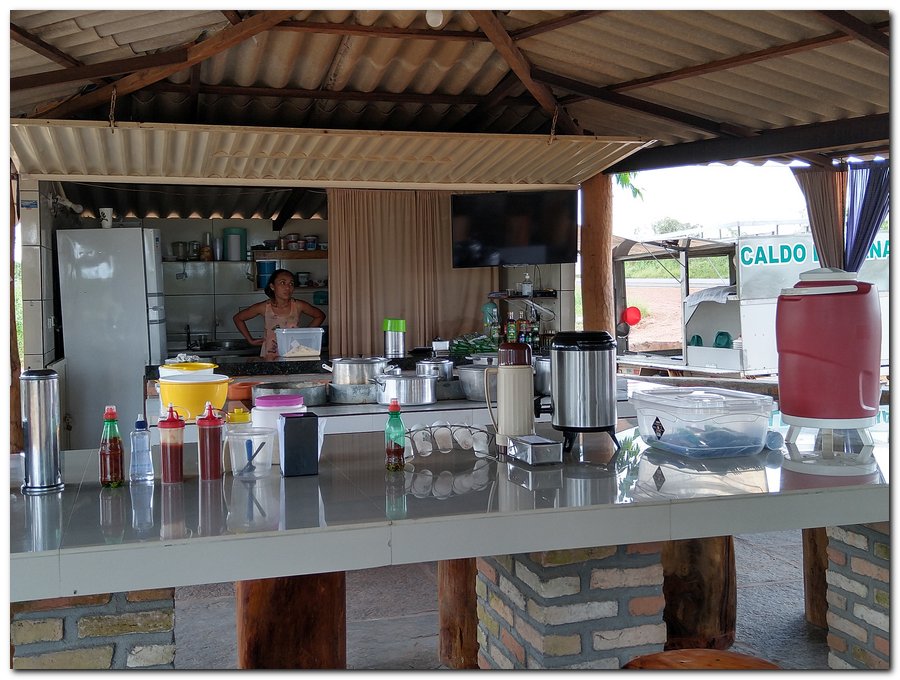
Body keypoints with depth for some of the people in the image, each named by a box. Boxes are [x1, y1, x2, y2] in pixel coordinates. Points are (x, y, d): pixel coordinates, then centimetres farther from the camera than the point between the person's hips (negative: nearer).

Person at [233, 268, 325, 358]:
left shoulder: (298, 306, 0)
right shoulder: (264, 307, 0)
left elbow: (320, 315, 17)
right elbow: (237, 318, 13)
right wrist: (251, 340, 11)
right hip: (269, 357, 0)